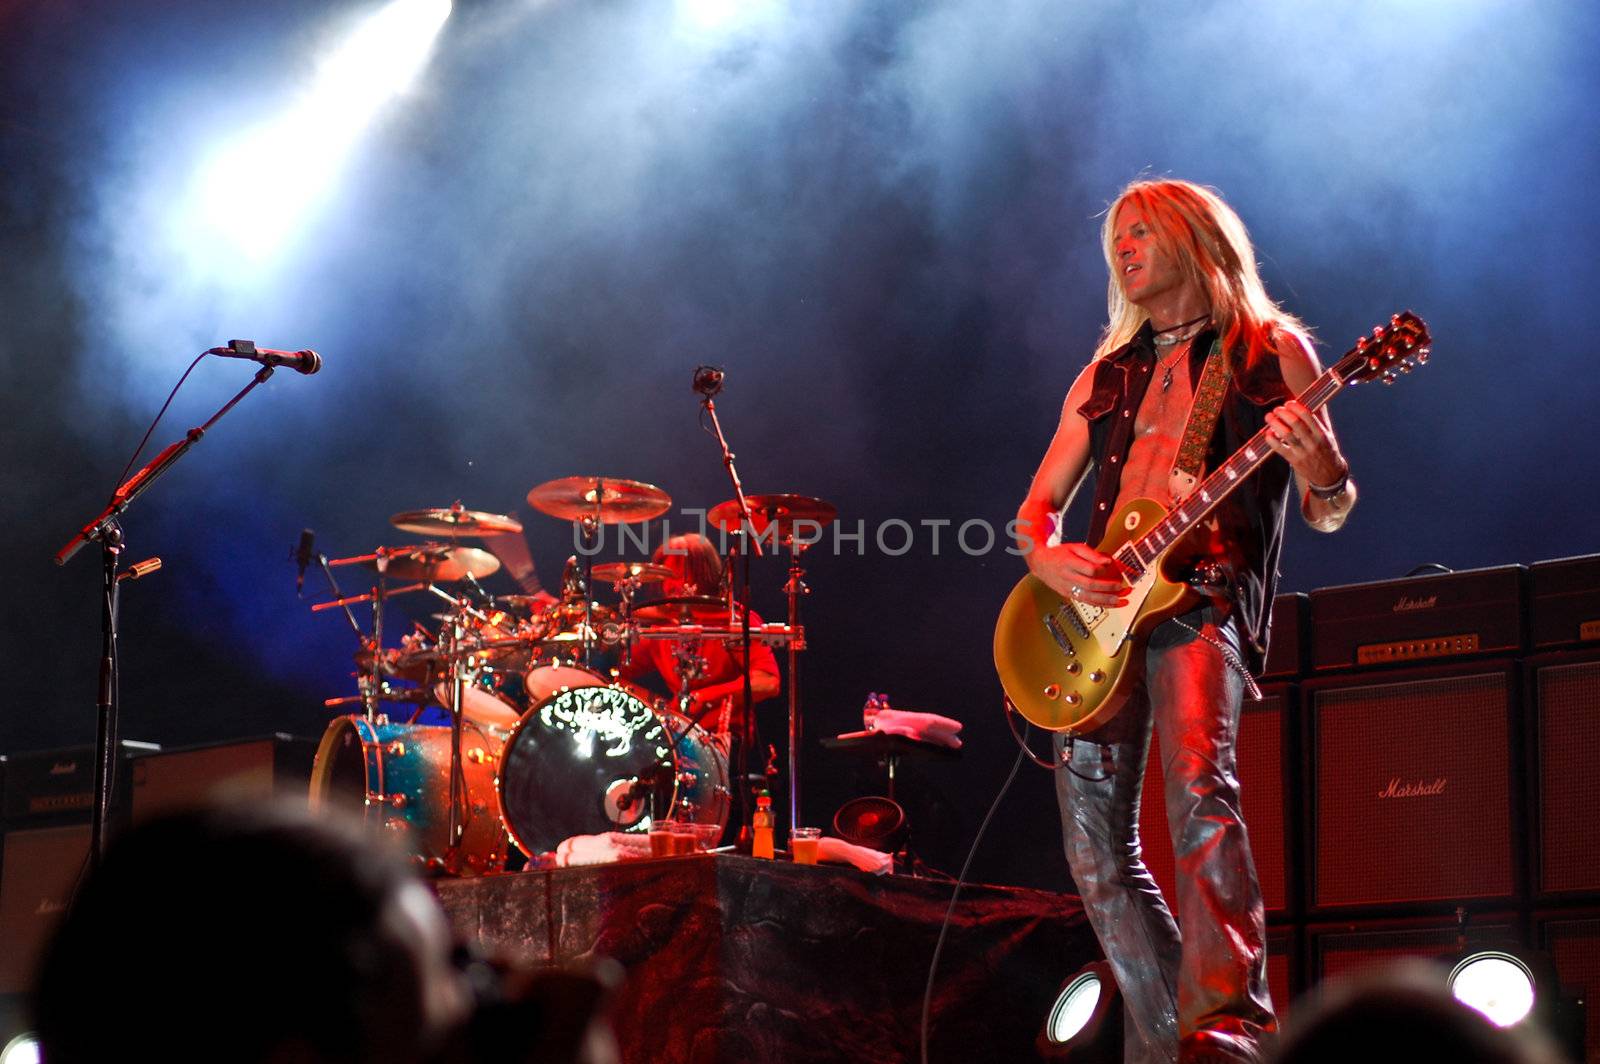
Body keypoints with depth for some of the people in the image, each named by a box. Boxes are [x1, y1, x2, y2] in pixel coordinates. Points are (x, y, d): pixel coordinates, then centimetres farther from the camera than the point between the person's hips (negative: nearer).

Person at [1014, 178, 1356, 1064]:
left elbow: (1329, 515, 7)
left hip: (1203, 598, -5)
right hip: (1097, 611, 6)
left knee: (1199, 783, -30)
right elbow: (1036, 507, 23)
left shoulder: (1274, 351, 10)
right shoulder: (1105, 376, 23)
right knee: (1096, 843, 0)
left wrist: (1320, 472, -18)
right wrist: (1046, 558, 0)